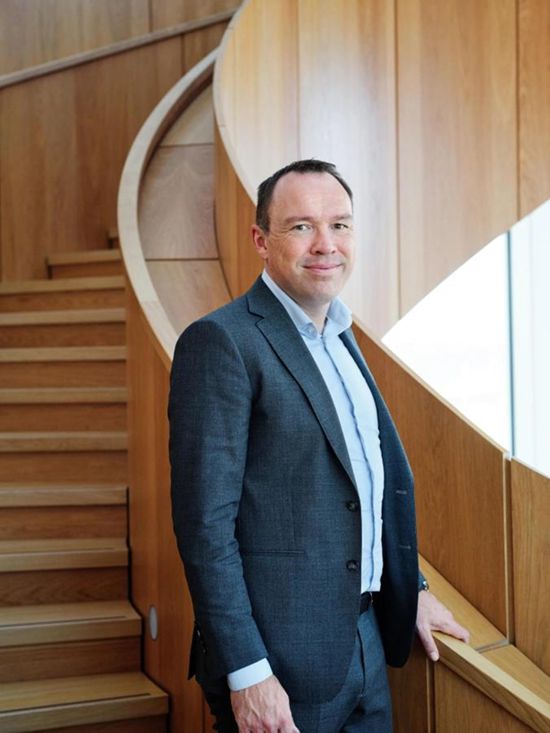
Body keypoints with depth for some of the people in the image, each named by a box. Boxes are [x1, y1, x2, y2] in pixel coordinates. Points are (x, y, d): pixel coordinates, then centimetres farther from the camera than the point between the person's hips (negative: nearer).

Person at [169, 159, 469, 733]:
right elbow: (204, 522, -19)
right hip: (280, 663, -8)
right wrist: (246, 673, -21)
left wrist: (413, 589, 17)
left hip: (365, 639, 8)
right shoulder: (220, 342, -15)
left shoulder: (340, 339, 11)